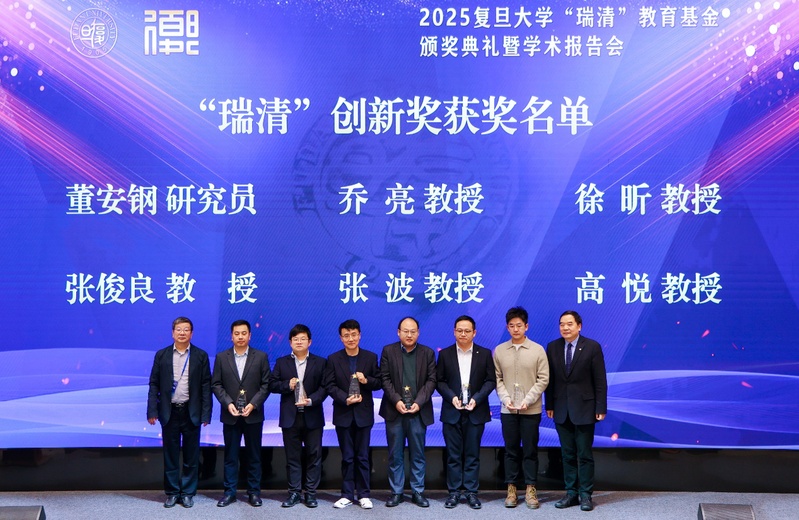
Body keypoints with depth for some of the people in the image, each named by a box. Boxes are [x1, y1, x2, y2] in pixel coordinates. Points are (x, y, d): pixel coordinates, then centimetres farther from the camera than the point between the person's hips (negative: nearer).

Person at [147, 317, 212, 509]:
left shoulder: (201, 356, 1)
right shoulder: (161, 355, 4)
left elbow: (206, 386, 0)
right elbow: (154, 384, 3)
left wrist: (206, 413, -5)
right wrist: (152, 411, -4)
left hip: (191, 412, -1)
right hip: (169, 412, 1)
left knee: (191, 456, 5)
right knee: (170, 455, 7)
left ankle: (188, 493, 15)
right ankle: (172, 492, 17)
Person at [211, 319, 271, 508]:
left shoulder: (261, 357, 2)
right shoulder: (221, 357, 4)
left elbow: (266, 384, -1)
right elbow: (216, 384, 2)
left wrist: (253, 404, -12)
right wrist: (228, 403, -11)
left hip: (253, 414, -1)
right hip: (230, 415, 1)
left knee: (254, 455, 6)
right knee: (230, 455, 5)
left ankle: (254, 492, 13)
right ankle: (229, 492, 12)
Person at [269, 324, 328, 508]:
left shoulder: (320, 362, 4)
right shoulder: (282, 362, 9)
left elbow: (324, 387, -2)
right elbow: (272, 385, 4)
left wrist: (311, 400, -17)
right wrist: (287, 385, -13)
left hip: (312, 416, -1)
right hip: (290, 417, 1)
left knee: (314, 455, 2)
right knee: (292, 456, 5)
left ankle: (311, 493, 9)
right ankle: (294, 493, 12)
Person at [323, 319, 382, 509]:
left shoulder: (371, 357, 2)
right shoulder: (333, 359, 2)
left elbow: (379, 382, 2)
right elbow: (330, 385, -4)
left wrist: (366, 380, -18)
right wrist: (345, 399, -17)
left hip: (363, 414, 0)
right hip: (343, 414, 0)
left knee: (362, 456, 5)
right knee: (347, 457, 7)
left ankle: (364, 494, 12)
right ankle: (347, 494, 14)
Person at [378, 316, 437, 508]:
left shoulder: (428, 353, 6)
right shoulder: (388, 351, 4)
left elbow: (431, 380, 0)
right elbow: (385, 379, -2)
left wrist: (419, 402, -12)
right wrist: (396, 401, -14)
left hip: (418, 411, 1)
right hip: (394, 411, 0)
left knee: (418, 454, 6)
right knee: (395, 455, 5)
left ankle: (418, 492, 14)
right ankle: (396, 492, 12)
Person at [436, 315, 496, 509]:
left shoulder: (484, 354, 3)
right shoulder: (445, 354, 4)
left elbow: (490, 381, 1)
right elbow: (439, 381, 4)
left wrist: (476, 399, -12)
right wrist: (452, 397, -12)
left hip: (476, 411, 0)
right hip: (452, 411, 0)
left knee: (472, 454, 4)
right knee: (453, 454, 4)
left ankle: (471, 492, 10)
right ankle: (454, 491, 10)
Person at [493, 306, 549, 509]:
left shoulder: (538, 350, -2)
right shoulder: (499, 350, 3)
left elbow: (543, 379, -3)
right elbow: (497, 379, 4)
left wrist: (528, 400, -13)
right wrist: (505, 399, -10)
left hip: (531, 410, -1)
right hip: (508, 410, 1)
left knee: (530, 451, 4)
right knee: (511, 451, 7)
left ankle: (530, 490, 11)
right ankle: (511, 489, 14)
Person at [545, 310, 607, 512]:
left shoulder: (592, 347, -6)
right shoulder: (552, 347, 4)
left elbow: (600, 380, -5)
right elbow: (550, 379, 7)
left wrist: (601, 408, -8)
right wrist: (549, 405, 5)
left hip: (584, 408, -3)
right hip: (561, 410, 4)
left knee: (584, 454, 1)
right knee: (568, 454, 9)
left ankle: (585, 495, 8)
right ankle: (571, 493, 16)